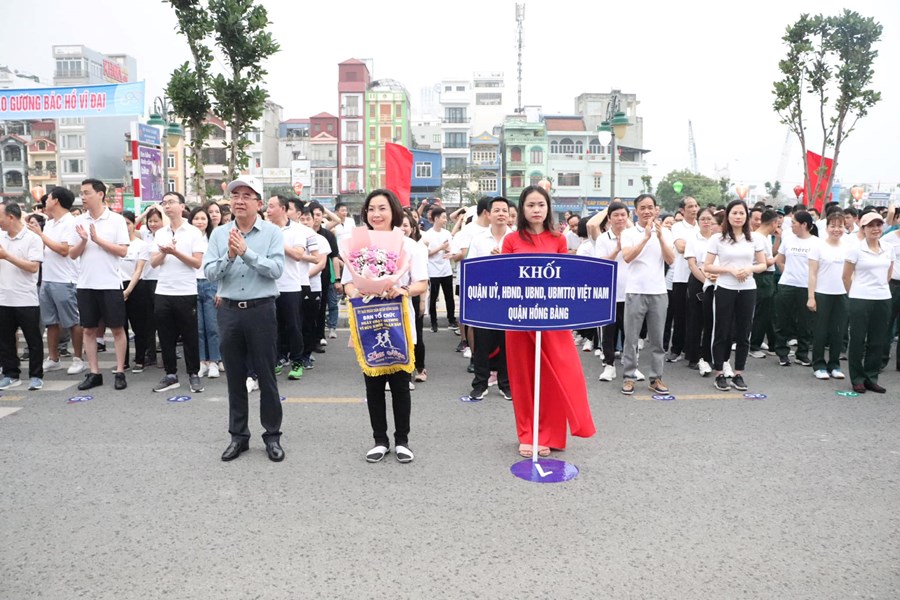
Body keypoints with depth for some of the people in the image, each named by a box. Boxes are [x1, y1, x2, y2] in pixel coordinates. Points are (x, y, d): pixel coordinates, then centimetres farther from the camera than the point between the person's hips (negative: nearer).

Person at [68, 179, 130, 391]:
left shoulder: (116, 220, -4)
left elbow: (123, 251, -10)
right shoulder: (79, 221, 7)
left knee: (117, 328, 2)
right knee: (88, 329, 8)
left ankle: (119, 372, 11)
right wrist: (83, 240, -12)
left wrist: (98, 239, -15)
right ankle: (94, 373, 18)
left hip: (110, 284, -4)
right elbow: (72, 254, 6)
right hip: (85, 284, 4)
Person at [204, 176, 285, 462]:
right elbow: (209, 272, -2)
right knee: (235, 377, 12)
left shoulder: (272, 232, -3)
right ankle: (238, 435, 25)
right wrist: (229, 256, -18)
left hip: (261, 310, -3)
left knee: (266, 376, 5)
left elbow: (276, 269, -15)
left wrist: (246, 251, -21)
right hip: (229, 311, 3)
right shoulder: (219, 233, 6)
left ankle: (272, 435, 18)